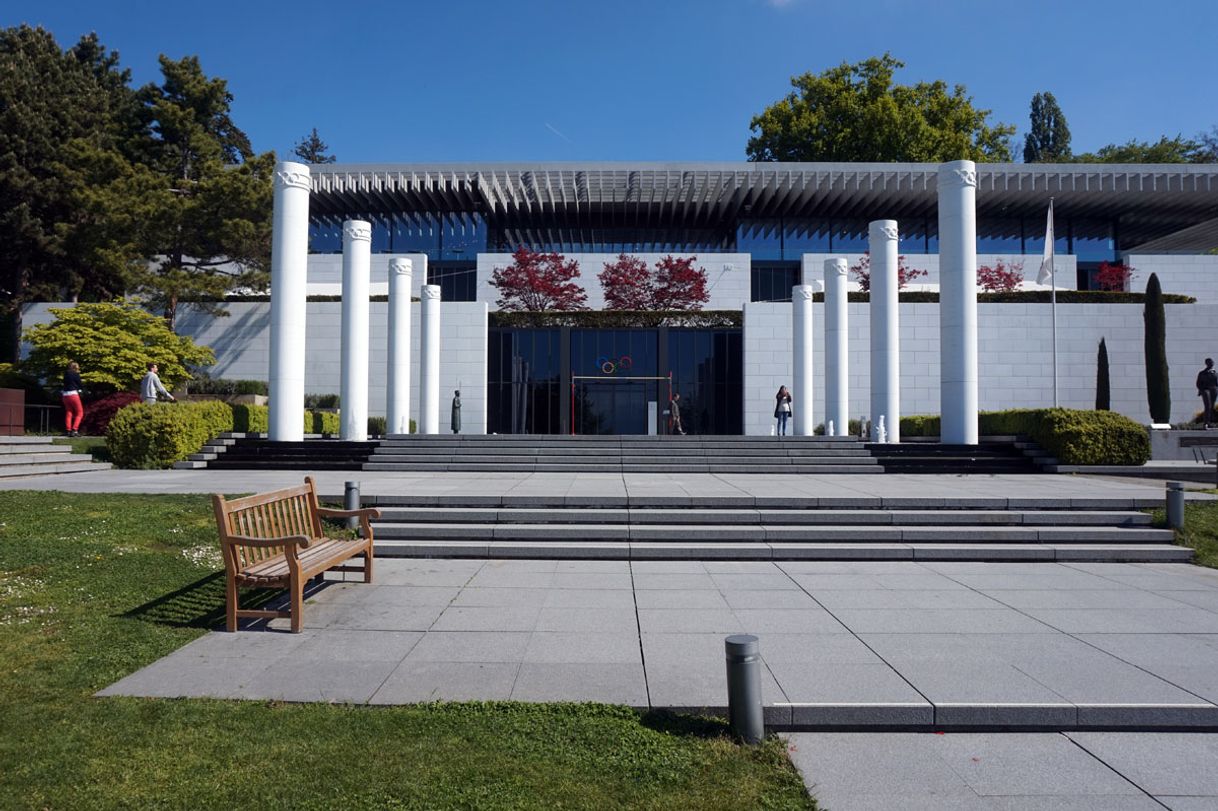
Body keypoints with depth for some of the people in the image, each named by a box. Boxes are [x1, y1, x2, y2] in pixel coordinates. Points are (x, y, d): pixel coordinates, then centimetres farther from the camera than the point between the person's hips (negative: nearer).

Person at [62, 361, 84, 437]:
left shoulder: (66, 374, 11)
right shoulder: (76, 374, -6)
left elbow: (65, 384, 8)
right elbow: (80, 385, -4)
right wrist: (83, 389, 17)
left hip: (65, 395, 6)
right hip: (73, 394, -6)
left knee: (68, 413, 11)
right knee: (79, 413, 2)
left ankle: (68, 430, 9)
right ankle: (74, 430, -8)